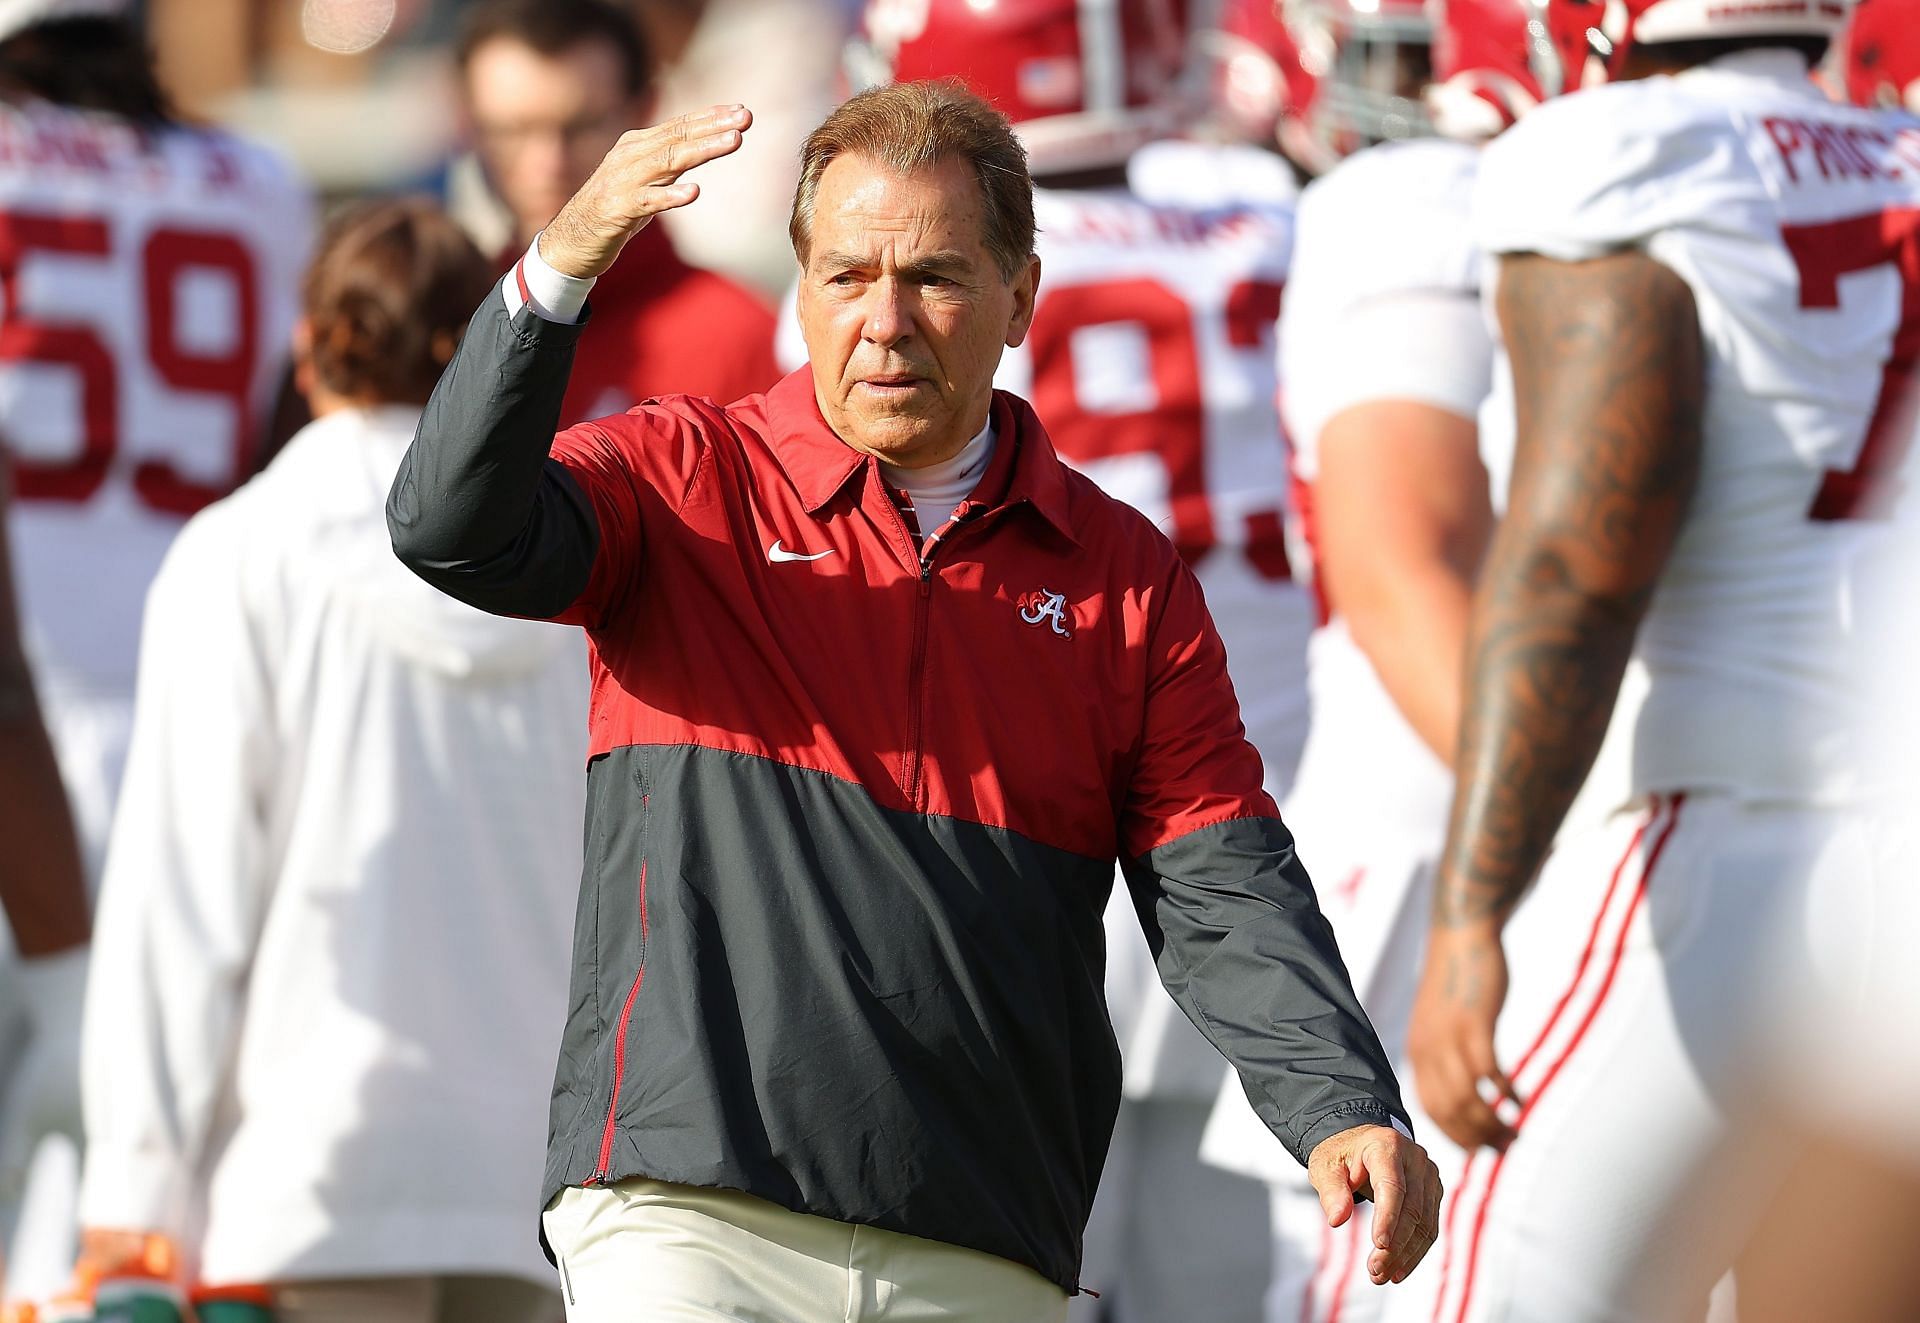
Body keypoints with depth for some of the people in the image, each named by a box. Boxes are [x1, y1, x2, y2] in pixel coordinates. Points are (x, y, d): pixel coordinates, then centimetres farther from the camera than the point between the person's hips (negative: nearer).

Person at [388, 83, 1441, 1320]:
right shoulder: (682, 485, 7)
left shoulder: (1129, 580, 13)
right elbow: (458, 533, -11)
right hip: (689, 1213, -3)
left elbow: (1223, 893, 7)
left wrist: (1344, 1114, -11)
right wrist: (562, 267, -25)